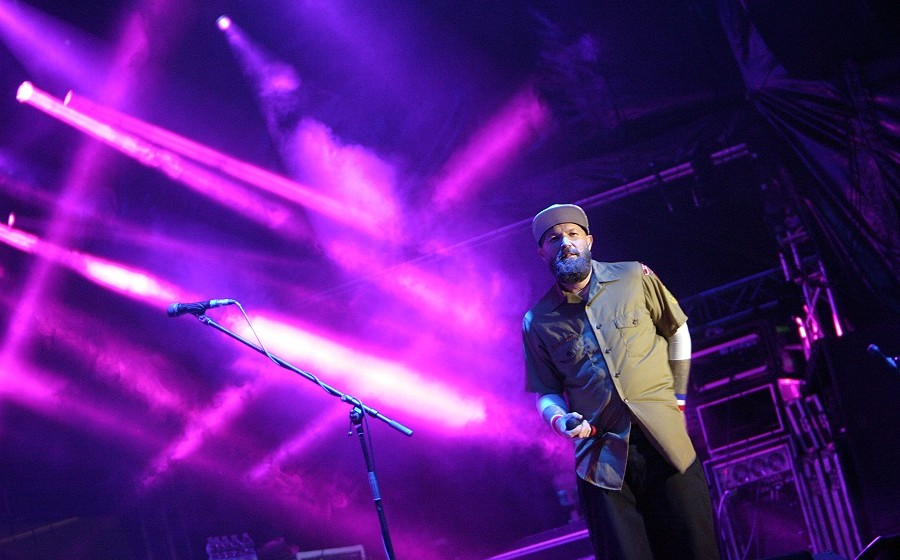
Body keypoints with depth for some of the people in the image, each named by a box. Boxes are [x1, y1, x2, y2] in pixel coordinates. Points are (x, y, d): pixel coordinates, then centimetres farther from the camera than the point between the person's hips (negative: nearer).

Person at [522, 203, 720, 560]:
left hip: (667, 443, 0)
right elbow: (547, 392, 11)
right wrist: (559, 419, -9)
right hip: (601, 460, 0)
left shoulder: (635, 278, 4)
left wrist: (677, 399, 16)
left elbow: (677, 332, 15)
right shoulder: (538, 323, 5)